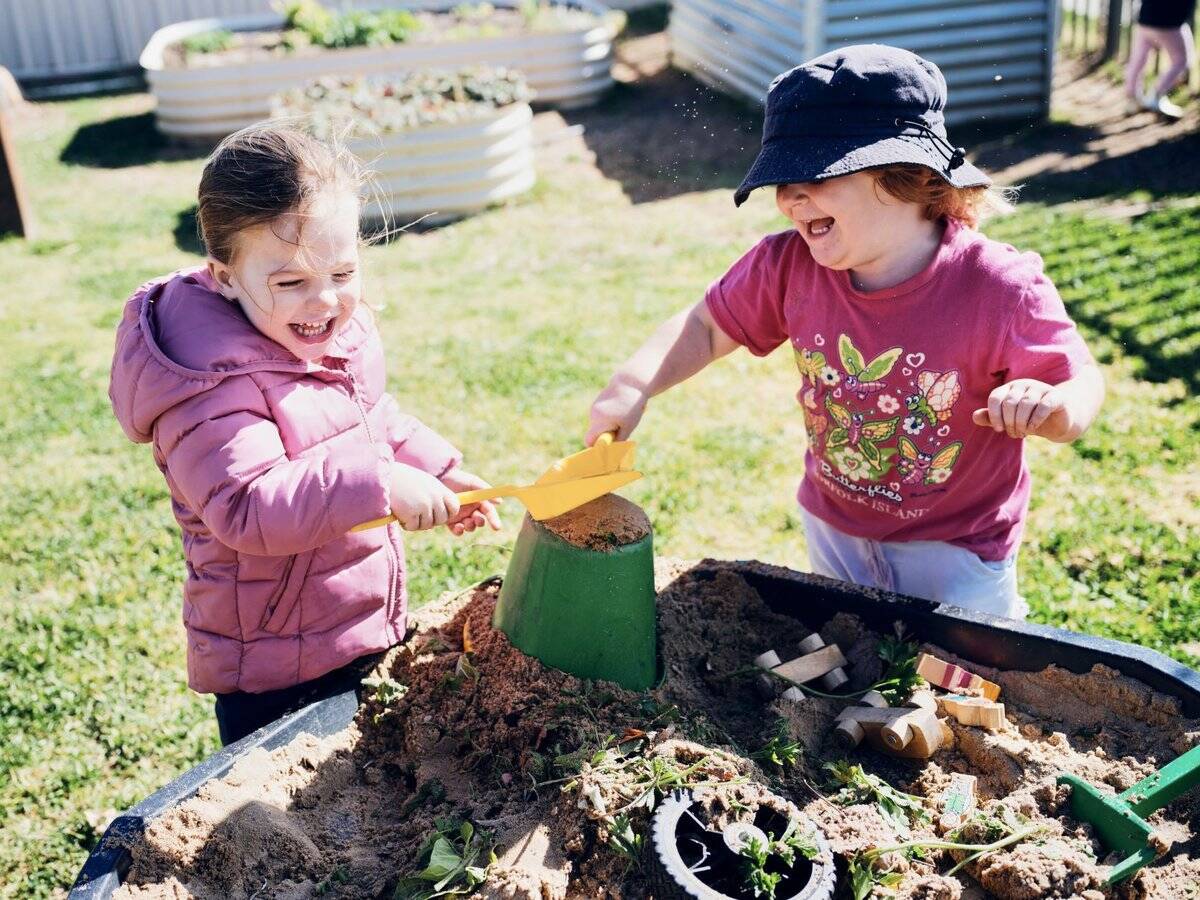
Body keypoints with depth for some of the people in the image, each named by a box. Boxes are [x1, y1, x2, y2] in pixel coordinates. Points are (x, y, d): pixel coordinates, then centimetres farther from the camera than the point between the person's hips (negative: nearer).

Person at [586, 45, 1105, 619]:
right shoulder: (787, 266, -18)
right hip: (832, 528, 4)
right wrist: (633, 386, -22)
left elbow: (1082, 383, -17)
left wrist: (1053, 407, -41)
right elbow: (705, 328, -5)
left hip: (954, 549, -4)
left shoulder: (999, 288, -28)